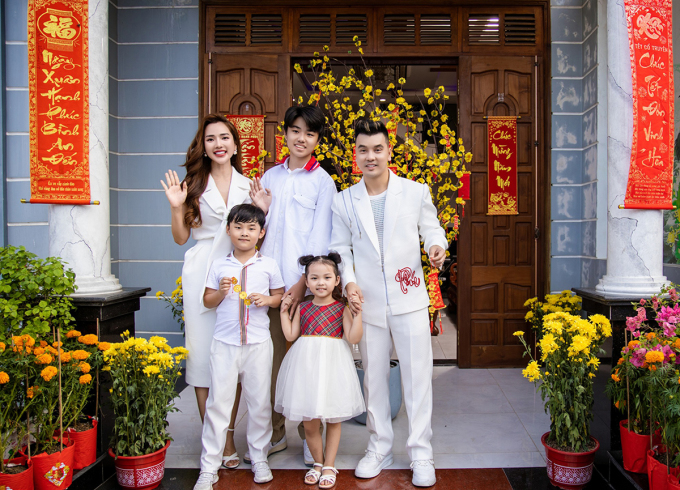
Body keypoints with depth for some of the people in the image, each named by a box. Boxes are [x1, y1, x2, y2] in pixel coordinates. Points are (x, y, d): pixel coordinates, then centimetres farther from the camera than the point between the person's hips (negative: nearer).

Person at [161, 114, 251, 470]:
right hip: (201, 275, -1)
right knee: (202, 352, 0)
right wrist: (176, 207, -8)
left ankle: (228, 438, 13)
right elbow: (181, 238, 7)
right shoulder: (194, 184, 7)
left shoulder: (248, 186, 10)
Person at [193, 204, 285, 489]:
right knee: (218, 402, 2)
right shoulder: (219, 265, 4)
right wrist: (221, 292, -11)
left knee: (259, 402, 9)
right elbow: (207, 301, 9)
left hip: (258, 343, 0)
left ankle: (259, 458, 26)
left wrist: (267, 299, -10)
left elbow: (280, 296, 10)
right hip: (224, 343, 0)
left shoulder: (268, 265, 2)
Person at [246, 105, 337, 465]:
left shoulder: (322, 181, 1)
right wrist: (262, 210, -2)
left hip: (305, 280, -4)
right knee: (274, 353, 9)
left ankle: (308, 434, 16)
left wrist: (304, 282, -11)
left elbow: (320, 238, -4)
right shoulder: (270, 176, 14)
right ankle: (276, 432, 22)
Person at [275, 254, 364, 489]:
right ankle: (317, 462, 28)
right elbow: (290, 335, 7)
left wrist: (358, 312, -16)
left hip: (332, 364, -2)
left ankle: (329, 466, 24)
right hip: (306, 364, 2)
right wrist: (284, 311, 7)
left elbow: (353, 337, -9)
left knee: (333, 419, 8)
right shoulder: (303, 307, 8)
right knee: (309, 422, 6)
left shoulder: (341, 308, -1)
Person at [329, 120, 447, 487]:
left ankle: (421, 455, 17)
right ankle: (379, 448, 29)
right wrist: (349, 281, -6)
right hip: (367, 303, 2)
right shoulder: (343, 201, 3)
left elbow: (431, 227, 10)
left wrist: (437, 245, -12)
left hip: (409, 299, -1)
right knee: (373, 378, 12)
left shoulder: (417, 192, -1)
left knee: (417, 377, 3)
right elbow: (340, 248, 9)